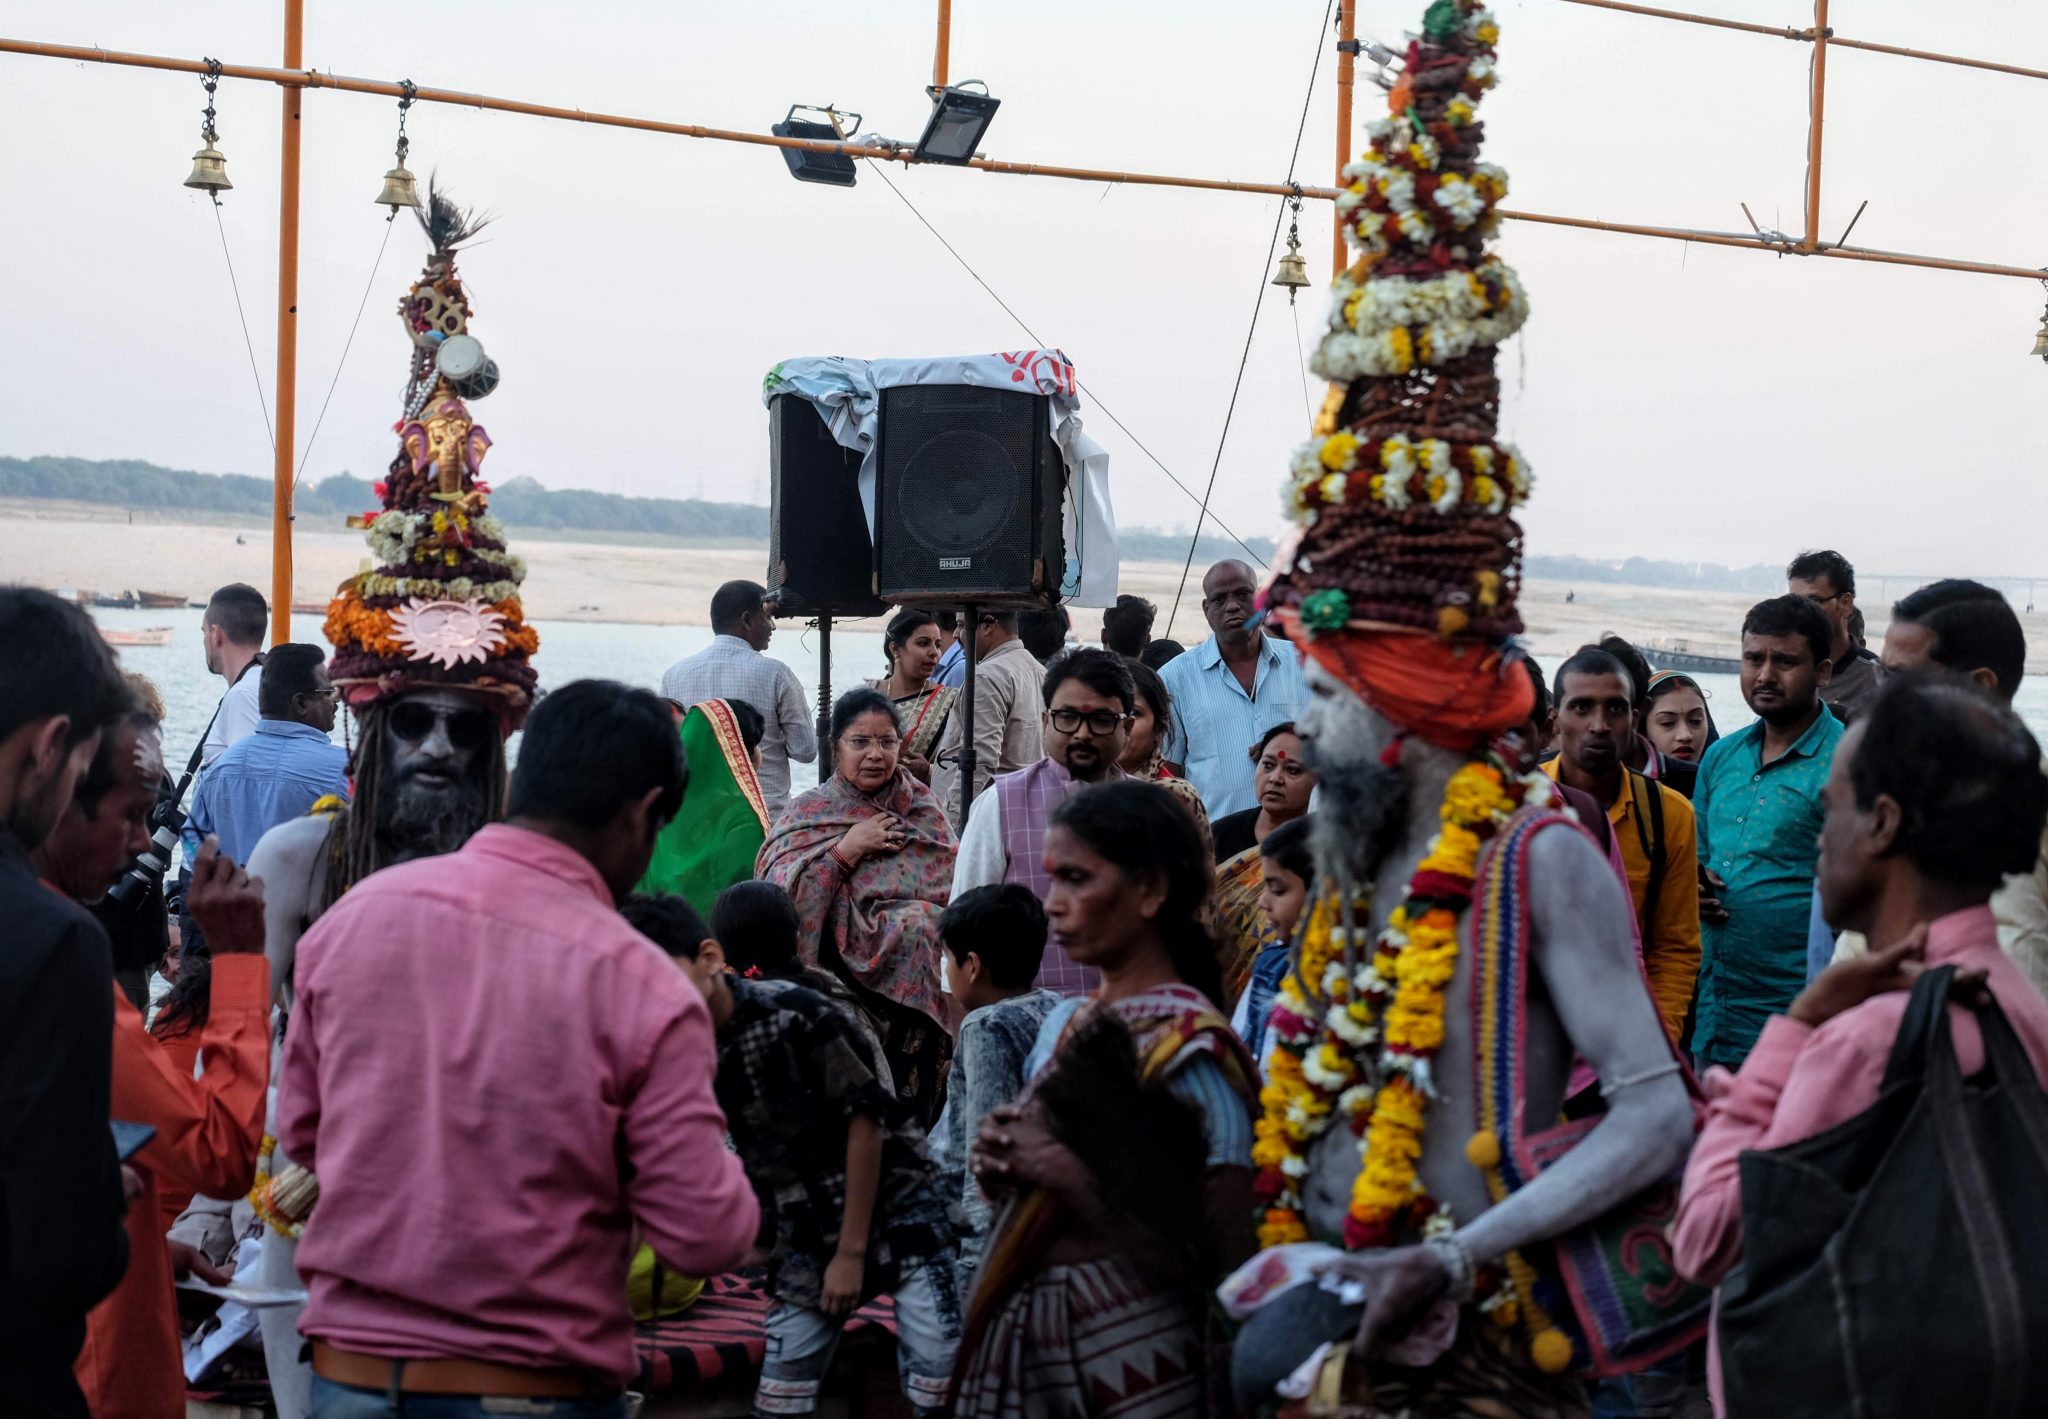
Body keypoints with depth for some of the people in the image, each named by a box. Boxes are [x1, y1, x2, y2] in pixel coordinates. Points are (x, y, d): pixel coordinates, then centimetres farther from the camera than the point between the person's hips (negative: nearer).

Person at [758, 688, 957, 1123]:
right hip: (844, 999, -3)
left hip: (921, 996, 3)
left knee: (911, 1116, 4)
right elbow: (777, 896, -11)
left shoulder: (923, 810, 10)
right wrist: (845, 849, -14)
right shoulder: (809, 812, 2)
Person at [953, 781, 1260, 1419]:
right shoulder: (1063, 1025, 5)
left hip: (1128, 1344, -7)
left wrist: (1073, 1179, -22)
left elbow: (1225, 1258, -20)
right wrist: (999, 1163, -4)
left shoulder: (1191, 1048, -14)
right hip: (1018, 1327, 7)